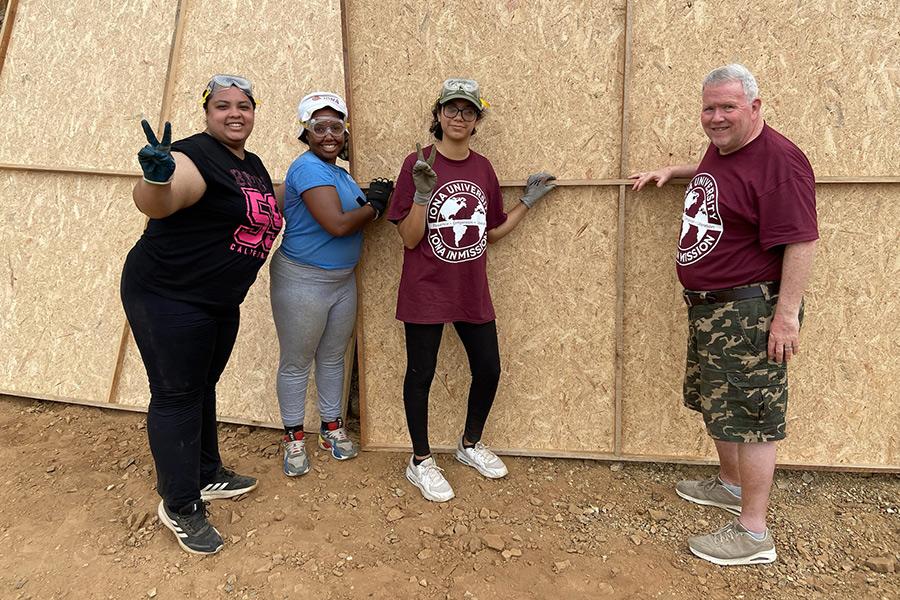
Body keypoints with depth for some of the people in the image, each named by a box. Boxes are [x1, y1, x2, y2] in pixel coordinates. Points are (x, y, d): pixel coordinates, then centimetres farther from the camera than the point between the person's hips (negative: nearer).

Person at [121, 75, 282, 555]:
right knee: (176, 395, 0)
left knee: (202, 387, 20)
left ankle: (207, 476, 36)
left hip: (220, 301, 9)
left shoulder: (254, 166, 9)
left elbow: (263, 215, 26)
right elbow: (155, 205, -35)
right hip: (167, 297, -8)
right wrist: (157, 176, -59)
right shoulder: (196, 156, -18)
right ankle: (179, 506, 13)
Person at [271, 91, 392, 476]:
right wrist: (373, 206, -12)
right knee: (297, 363, 6)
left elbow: (354, 216, 11)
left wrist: (371, 199, -8)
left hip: (343, 280, 9)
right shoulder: (309, 168, -17)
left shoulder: (339, 173, 11)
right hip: (302, 281, -8)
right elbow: (337, 224, -27)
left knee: (333, 357, 17)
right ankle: (293, 437, 22)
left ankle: (331, 428, 32)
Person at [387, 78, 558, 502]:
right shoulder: (418, 164, -9)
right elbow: (409, 239, -12)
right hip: (426, 291, -5)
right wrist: (423, 193, -25)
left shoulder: (482, 168, 6)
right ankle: (420, 461, 26)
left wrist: (528, 202, 8)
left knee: (488, 369, 11)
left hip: (472, 291, 5)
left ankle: (470, 444, 37)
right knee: (421, 374, 6)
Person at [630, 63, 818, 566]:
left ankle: (753, 533, 11)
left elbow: (802, 241, -24)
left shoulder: (778, 161, -20)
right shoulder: (720, 148, 10)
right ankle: (731, 485, 43)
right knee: (715, 402, 22)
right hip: (708, 306, 10)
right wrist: (673, 171, 25)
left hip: (751, 311, -10)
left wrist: (788, 313, -26)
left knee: (749, 414, -2)